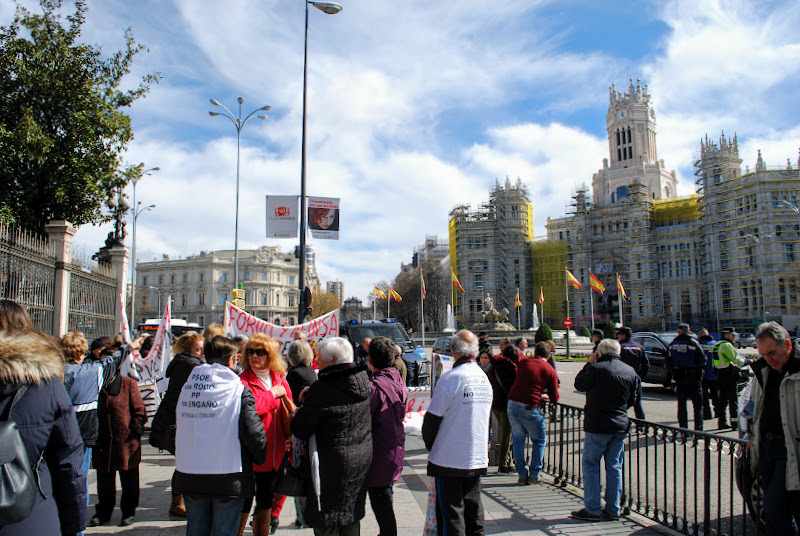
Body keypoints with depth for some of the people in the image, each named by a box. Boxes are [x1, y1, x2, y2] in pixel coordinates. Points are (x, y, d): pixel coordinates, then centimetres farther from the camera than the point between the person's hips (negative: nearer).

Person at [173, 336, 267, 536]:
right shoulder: (239, 391, -12)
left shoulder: (186, 387, 3)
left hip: (189, 478, 5)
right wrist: (260, 458, 2)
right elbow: (253, 433, -15)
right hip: (228, 480, -4)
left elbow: (177, 428, 9)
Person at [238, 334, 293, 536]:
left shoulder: (280, 380, 8)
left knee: (266, 502, 19)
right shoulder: (242, 381, -10)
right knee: (243, 504, 1)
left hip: (274, 455, 6)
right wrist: (273, 395, -16)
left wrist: (291, 436, 2)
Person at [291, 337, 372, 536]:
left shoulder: (322, 389, -20)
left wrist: (304, 406, 5)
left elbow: (300, 430, -13)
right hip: (362, 461, 7)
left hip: (333, 466, -7)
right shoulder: (364, 382, 1)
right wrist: (311, 398, 9)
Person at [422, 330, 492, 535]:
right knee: (474, 510, 15)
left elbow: (432, 419, -11)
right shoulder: (484, 378, 5)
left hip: (450, 459, -6)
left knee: (450, 514, 3)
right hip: (478, 459, 6)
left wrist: (431, 447, 6)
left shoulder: (451, 378, -17)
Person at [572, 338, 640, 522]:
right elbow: (634, 398, 12)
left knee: (590, 465, 3)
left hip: (598, 426, -6)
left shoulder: (596, 369, -14)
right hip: (620, 426, 6)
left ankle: (592, 510, 4)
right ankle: (613, 509, 18)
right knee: (614, 467, 13)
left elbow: (579, 384, 1)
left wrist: (588, 364, 8)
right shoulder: (631, 371, 4)